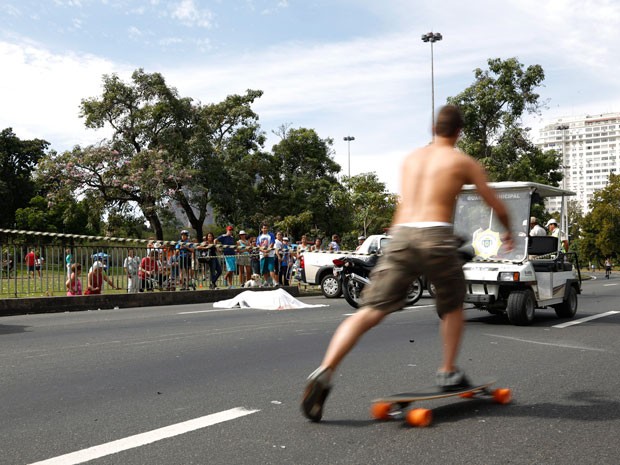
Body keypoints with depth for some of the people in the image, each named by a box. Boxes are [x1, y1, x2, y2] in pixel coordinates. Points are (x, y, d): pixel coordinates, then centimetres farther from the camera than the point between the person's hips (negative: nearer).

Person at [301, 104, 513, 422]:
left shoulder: (410, 159, 23)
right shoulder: (464, 162, 12)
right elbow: (497, 206, 20)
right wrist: (508, 231, 39)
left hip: (400, 235, 3)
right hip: (435, 235, -2)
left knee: (370, 310, -2)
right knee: (452, 306, 24)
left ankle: (324, 371, -16)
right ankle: (448, 372, 28)